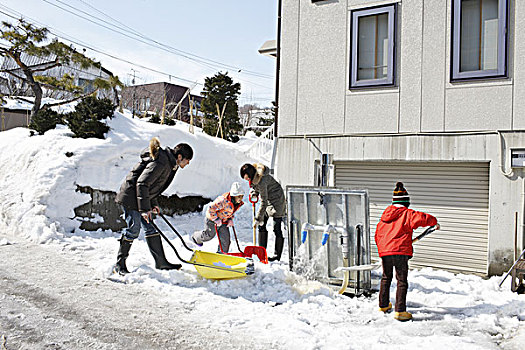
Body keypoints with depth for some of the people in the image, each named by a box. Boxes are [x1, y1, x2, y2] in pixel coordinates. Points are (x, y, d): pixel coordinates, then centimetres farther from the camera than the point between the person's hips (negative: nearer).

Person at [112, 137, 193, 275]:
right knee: (133, 230, -7)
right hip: (131, 197, -10)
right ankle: (119, 265, 6)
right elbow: (142, 184, -27)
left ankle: (161, 262, 13)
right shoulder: (161, 163, -23)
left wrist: (153, 204, 17)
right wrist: (144, 209, -26)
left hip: (142, 197, 10)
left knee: (150, 229, 9)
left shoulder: (169, 164, 9)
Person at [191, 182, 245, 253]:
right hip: (212, 220, -6)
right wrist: (216, 219, -27)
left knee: (225, 239, -2)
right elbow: (211, 209, -32)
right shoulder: (223, 201, -38)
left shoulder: (239, 203, -11)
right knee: (209, 235, 17)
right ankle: (196, 238, 49)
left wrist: (230, 219, -4)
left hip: (224, 221, 6)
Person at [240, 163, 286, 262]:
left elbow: (263, 203, -29)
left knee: (277, 228, -7)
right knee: (262, 225, 5)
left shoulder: (261, 181, -32)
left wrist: (258, 218, -25)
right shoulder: (254, 177, -8)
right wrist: (254, 192, -1)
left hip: (276, 201, -9)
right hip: (268, 200, 9)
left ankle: (277, 255, 0)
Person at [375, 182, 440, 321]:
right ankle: (400, 311, -4)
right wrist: (434, 222, 7)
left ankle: (383, 305, 32)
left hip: (385, 252, 6)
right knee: (402, 281, -1)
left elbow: (378, 233, 20)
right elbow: (422, 218, -14)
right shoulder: (407, 214, -3)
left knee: (386, 278, 21)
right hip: (401, 252, -6)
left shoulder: (386, 214, 14)